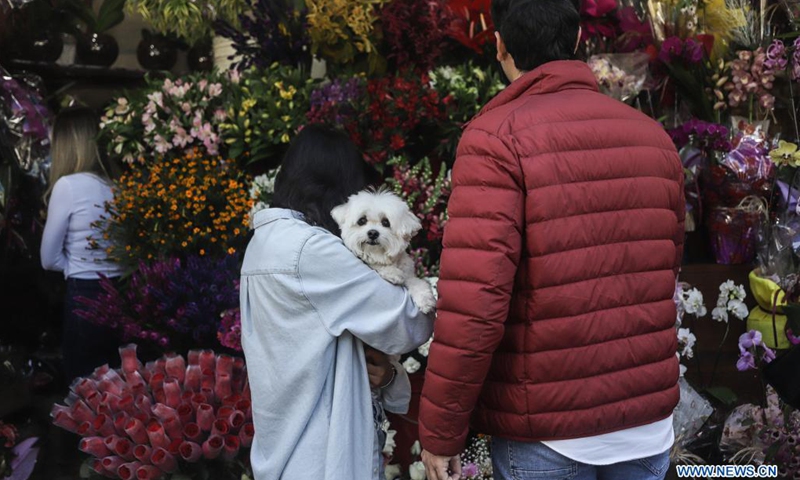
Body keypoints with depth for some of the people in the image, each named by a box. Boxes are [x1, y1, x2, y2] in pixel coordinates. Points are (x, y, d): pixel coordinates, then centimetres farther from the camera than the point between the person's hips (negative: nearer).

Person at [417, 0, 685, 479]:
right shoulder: (653, 136, 4)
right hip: (650, 423, 5)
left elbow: (473, 304, -21)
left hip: (548, 431, -5)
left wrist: (441, 433, -11)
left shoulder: (498, 137, -14)